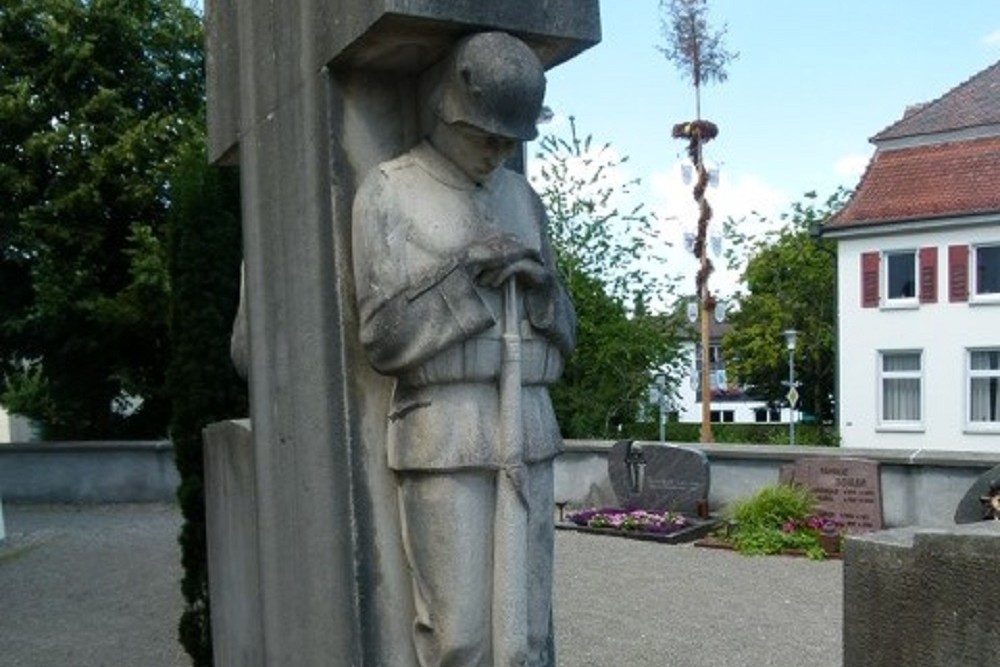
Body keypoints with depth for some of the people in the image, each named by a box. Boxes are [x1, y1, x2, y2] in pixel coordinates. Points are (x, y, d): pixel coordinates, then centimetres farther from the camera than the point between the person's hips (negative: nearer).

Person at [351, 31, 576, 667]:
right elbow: (387, 338, -11)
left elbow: (558, 335, 12)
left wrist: (540, 279, -10)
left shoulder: (522, 198, 13)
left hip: (524, 434, 5)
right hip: (444, 439, -5)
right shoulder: (388, 193, -4)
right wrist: (466, 270, -21)